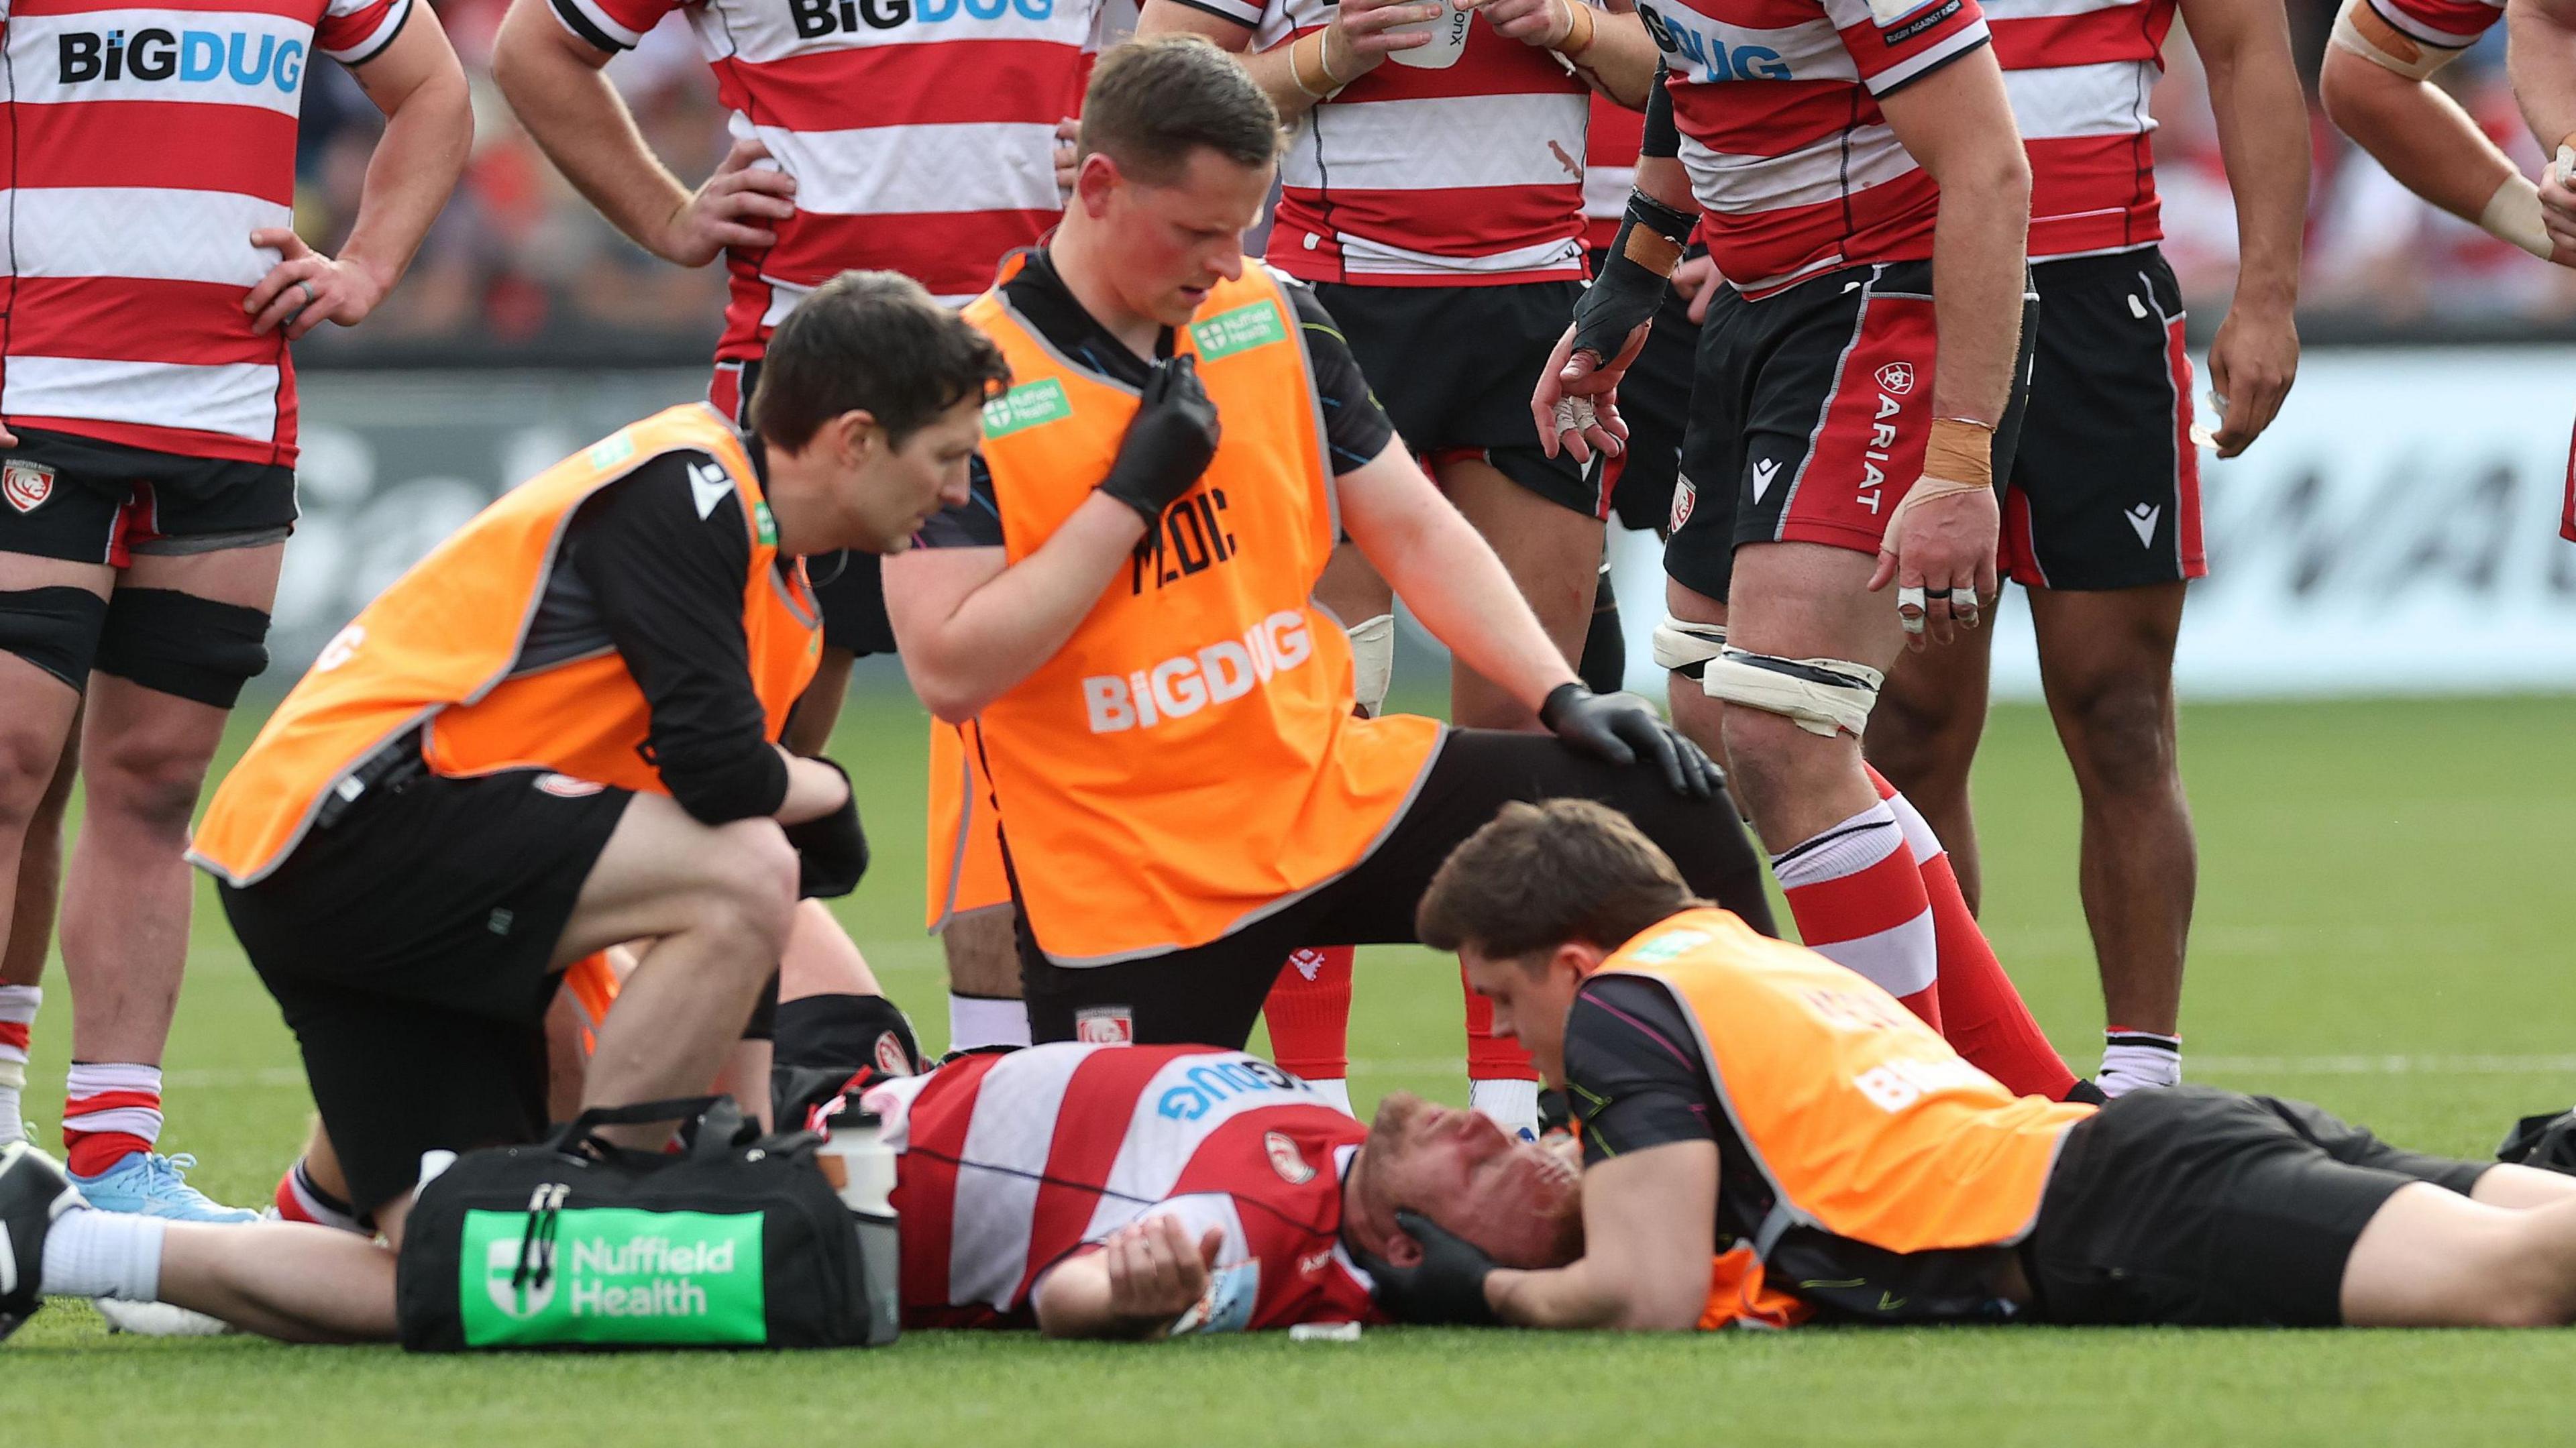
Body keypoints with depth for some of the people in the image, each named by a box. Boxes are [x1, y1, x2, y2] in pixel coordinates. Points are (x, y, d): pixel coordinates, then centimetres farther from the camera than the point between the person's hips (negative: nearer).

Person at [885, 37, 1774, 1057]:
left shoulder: (1276, 318, 4)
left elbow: (1417, 534, 10)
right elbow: (950, 673, -20)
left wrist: (1561, 697, -2)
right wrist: (1131, 494, -20)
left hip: (1341, 795, 5)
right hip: (1128, 889, -5)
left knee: (1677, 818, -4)